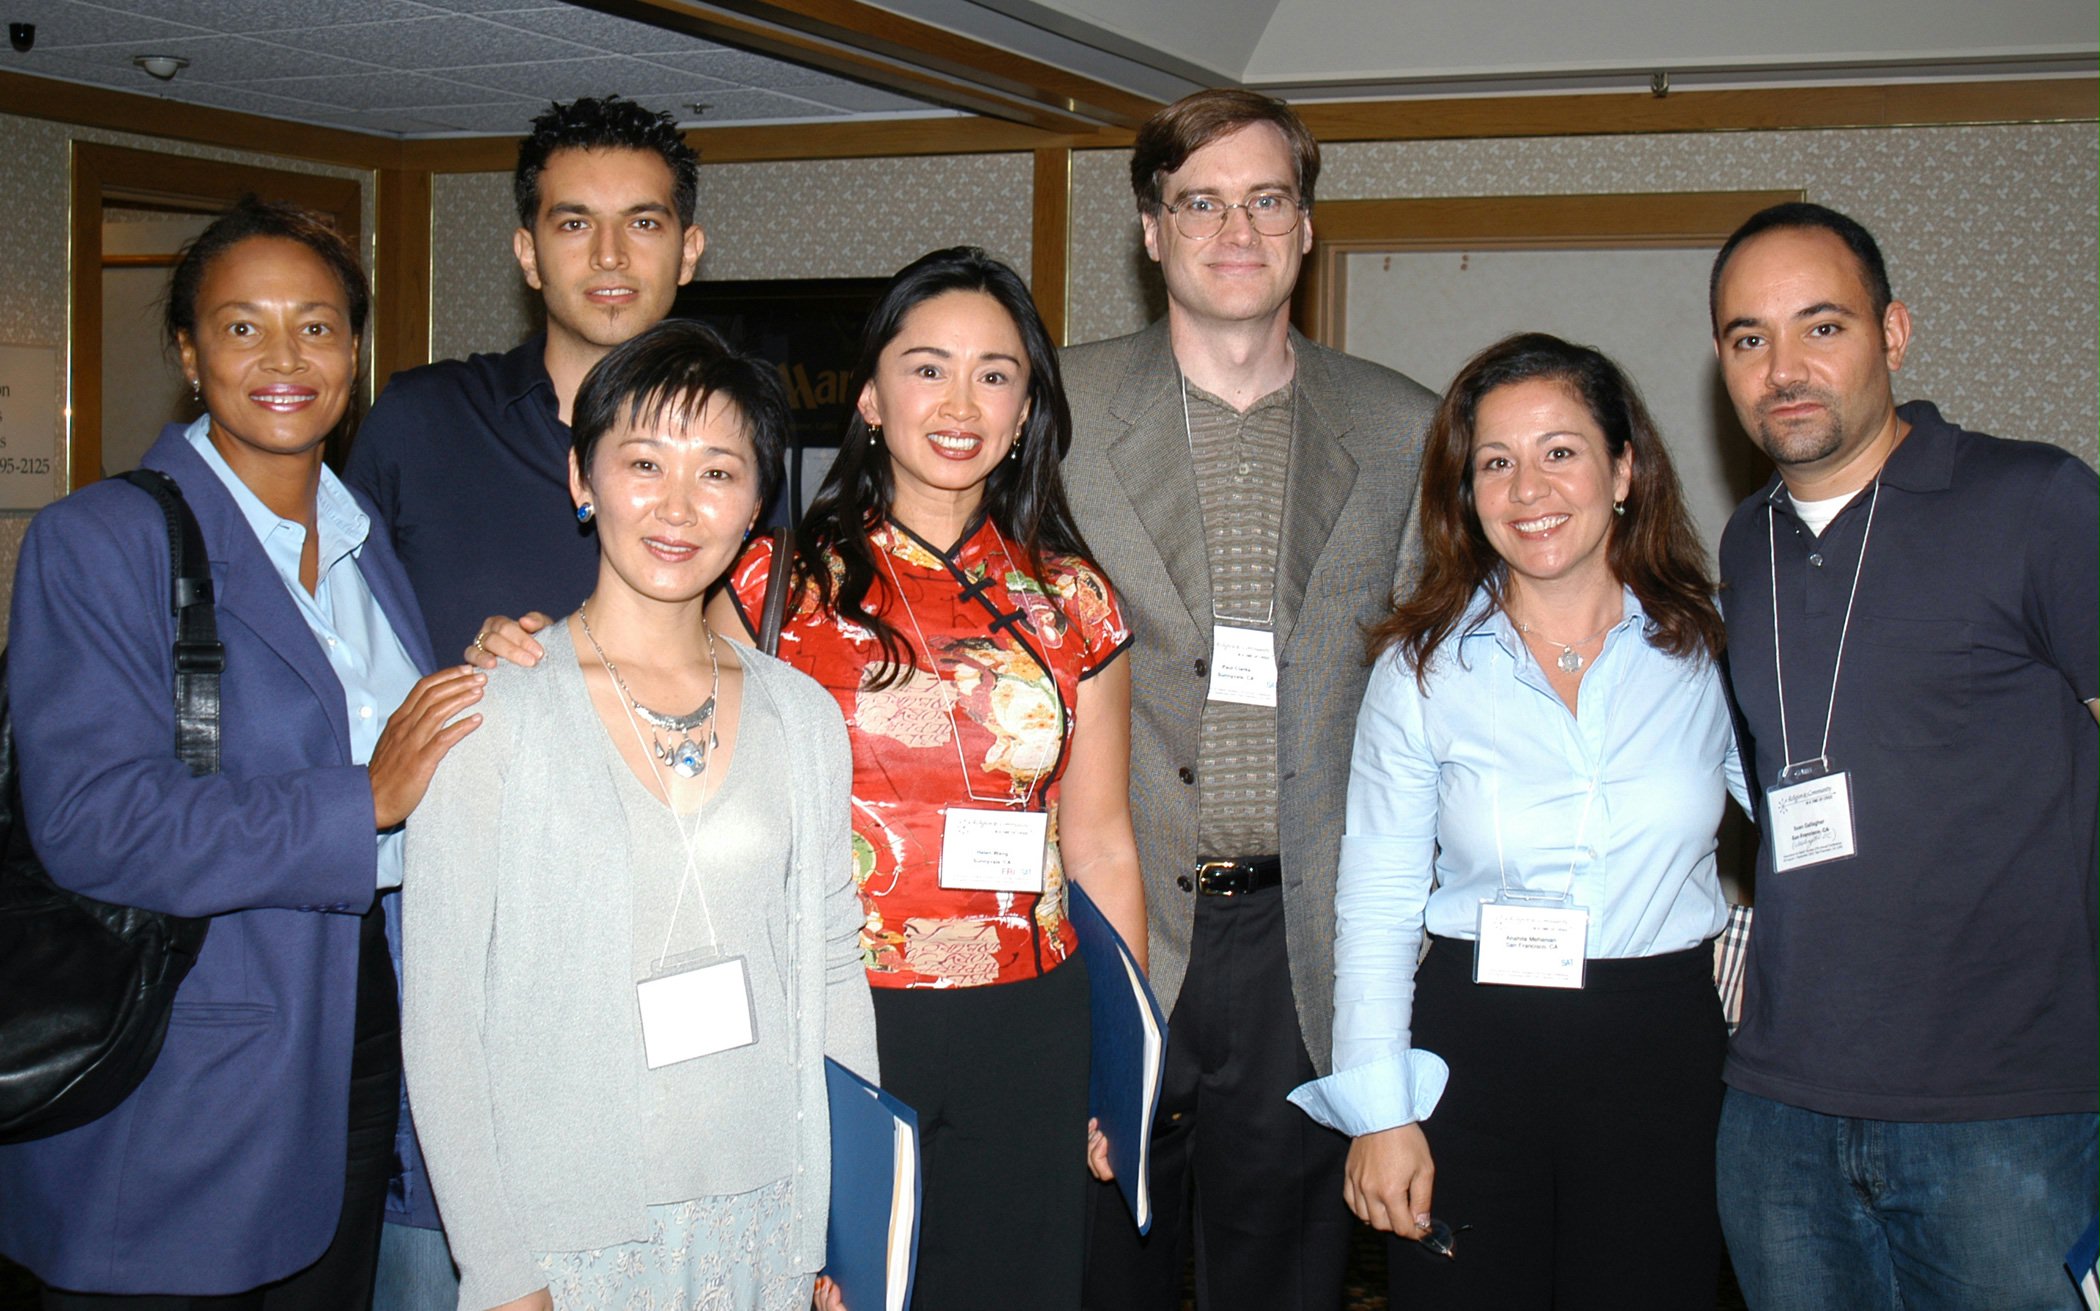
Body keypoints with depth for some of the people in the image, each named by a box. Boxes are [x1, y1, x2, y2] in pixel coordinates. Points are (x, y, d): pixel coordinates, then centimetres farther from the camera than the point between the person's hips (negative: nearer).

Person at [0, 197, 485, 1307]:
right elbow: (91, 825, -20)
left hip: (360, 1041, 6)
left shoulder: (371, 545, 13)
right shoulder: (94, 543, -10)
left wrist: (500, 685, -3)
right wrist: (367, 801, -24)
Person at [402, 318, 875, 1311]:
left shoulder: (802, 717, 4)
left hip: (769, 1222, 4)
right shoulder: (492, 715, -8)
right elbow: (441, 1016, -8)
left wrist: (853, 1228, 4)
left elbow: (833, 973, 8)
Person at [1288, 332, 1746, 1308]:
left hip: (1665, 1053, 1)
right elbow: (1376, 902, 0)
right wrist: (1379, 1110, -4)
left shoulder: (1711, 644, 0)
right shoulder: (1421, 667, -1)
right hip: (1473, 1047, -1)